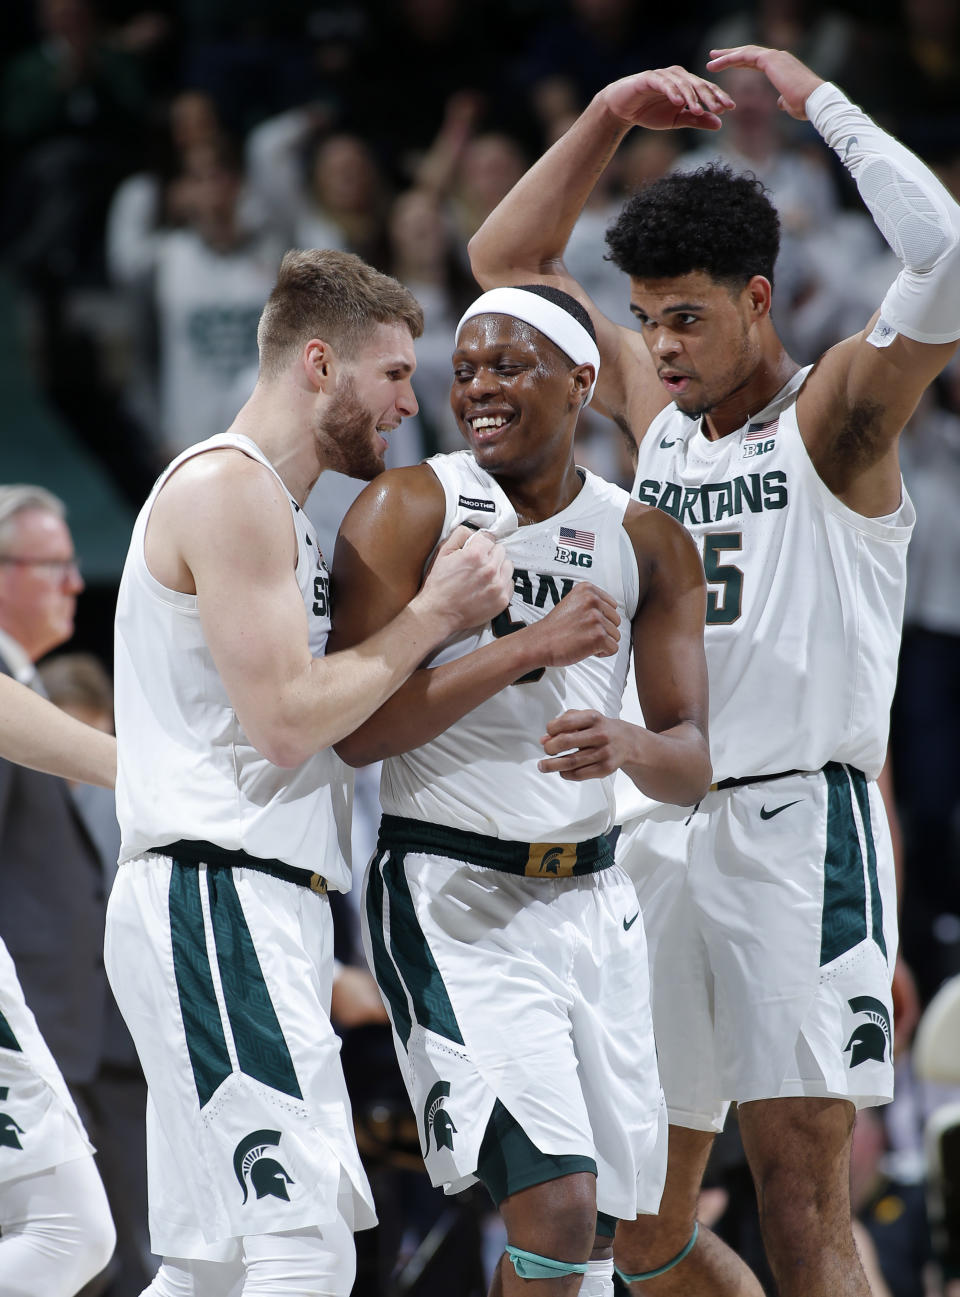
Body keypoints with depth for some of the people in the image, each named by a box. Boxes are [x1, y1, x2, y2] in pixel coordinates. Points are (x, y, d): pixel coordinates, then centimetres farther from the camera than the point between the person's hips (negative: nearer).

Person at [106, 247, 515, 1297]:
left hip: (244, 918, 11)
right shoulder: (229, 487, -10)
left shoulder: (273, 505, 23)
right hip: (217, 899, -11)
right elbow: (285, 721, -17)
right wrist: (431, 616, -8)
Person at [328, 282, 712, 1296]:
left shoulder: (648, 544, 7)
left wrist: (627, 748, -21)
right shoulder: (410, 509, -6)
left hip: (592, 898, 5)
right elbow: (355, 728, -15)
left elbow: (693, 761, 3)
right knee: (555, 1204, -19)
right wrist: (532, 647, -21)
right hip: (451, 899, -5)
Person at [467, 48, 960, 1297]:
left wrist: (816, 98, -11)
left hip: (798, 823, -7)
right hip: (658, 831, 7)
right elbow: (506, 260, 21)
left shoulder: (833, 415, -3)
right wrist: (609, 116, 9)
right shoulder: (654, 408, 15)